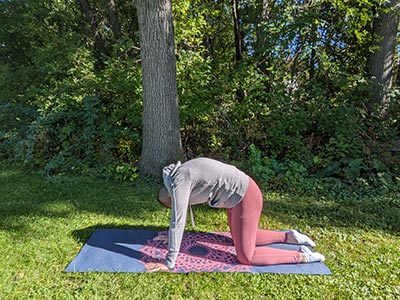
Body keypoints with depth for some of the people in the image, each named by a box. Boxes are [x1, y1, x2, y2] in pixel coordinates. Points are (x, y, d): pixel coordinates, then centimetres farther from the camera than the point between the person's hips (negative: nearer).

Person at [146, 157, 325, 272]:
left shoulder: (177, 181, -18)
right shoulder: (179, 173, 10)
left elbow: (177, 221, -20)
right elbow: (181, 210, 24)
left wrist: (169, 263, -12)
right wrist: (170, 235, 30)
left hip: (246, 197, -10)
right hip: (237, 193, 10)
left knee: (245, 257, 1)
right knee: (239, 237, 28)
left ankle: (303, 256, 8)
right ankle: (288, 237, 31)